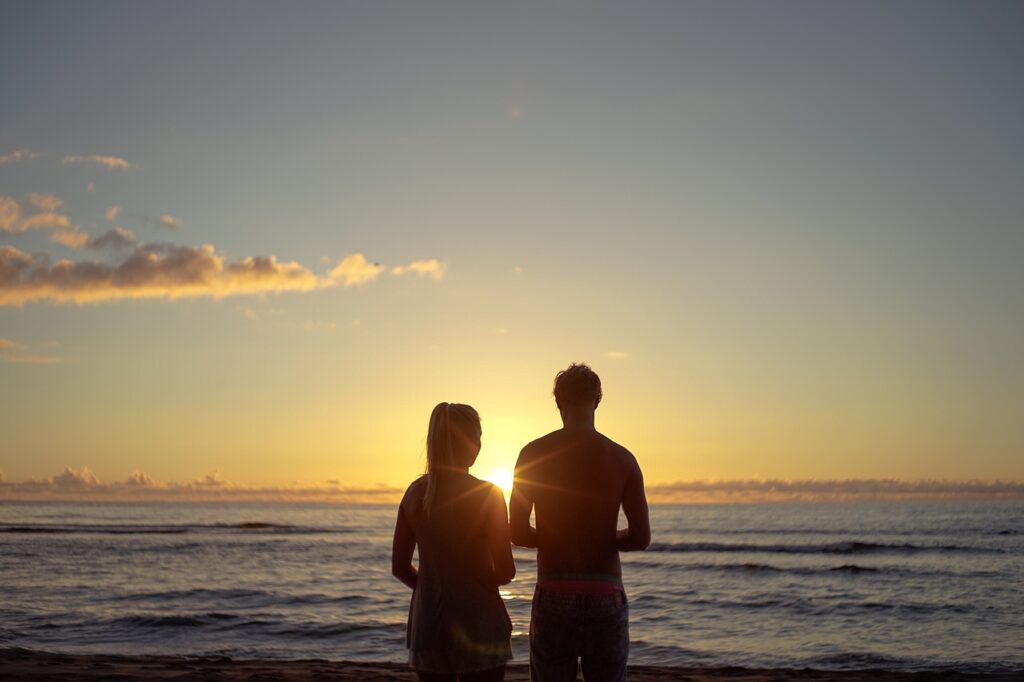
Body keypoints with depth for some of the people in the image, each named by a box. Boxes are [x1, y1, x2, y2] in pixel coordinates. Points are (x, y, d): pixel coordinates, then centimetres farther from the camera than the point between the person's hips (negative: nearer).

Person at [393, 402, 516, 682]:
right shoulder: (488, 494, -11)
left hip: (427, 625, 5)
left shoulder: (415, 493, 2)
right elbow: (505, 571, -11)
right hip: (478, 624, -4)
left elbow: (400, 568, 7)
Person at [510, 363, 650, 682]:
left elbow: (517, 532, -4)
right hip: (606, 597, 1)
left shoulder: (534, 454, -3)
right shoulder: (622, 458, -1)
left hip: (553, 597, 0)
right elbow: (641, 538, -5)